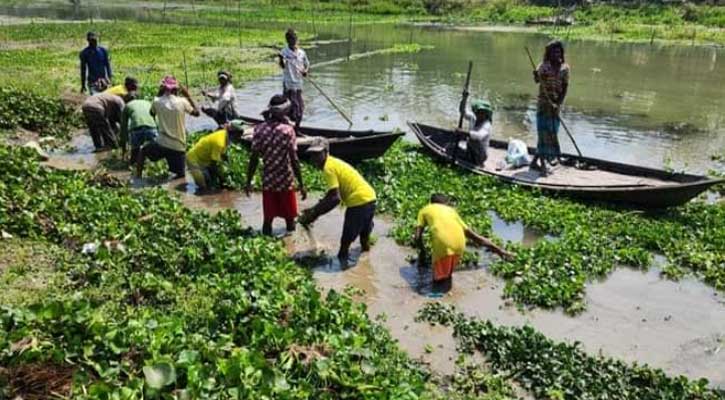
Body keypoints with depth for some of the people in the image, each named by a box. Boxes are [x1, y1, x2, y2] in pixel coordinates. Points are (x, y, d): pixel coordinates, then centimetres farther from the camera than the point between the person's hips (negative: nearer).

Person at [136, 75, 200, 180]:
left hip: (161, 144, 0)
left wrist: (159, 94, 19)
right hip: (179, 147, 0)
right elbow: (197, 113, 9)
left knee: (143, 151, 29)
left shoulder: (157, 101, -4)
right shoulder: (182, 102, -8)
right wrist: (188, 96, 14)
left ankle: (137, 178, 20)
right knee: (180, 174, 18)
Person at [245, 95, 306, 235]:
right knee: (289, 218, 14)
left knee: (268, 219, 12)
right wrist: (301, 184, -9)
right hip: (286, 181, -3)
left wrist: (248, 182, 4)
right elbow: (294, 160, -15)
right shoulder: (287, 130, -13)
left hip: (268, 180, 3)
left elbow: (254, 158, -6)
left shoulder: (259, 129, -5)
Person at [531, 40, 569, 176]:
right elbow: (537, 80, -17)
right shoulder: (544, 65, -2)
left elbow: (565, 87, 2)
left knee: (552, 133, 6)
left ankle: (535, 161, 18)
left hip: (556, 104, 4)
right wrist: (537, 75, -40)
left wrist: (559, 103, -10)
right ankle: (543, 165, -6)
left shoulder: (564, 68, 6)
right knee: (544, 132, -8)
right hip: (544, 103, -4)